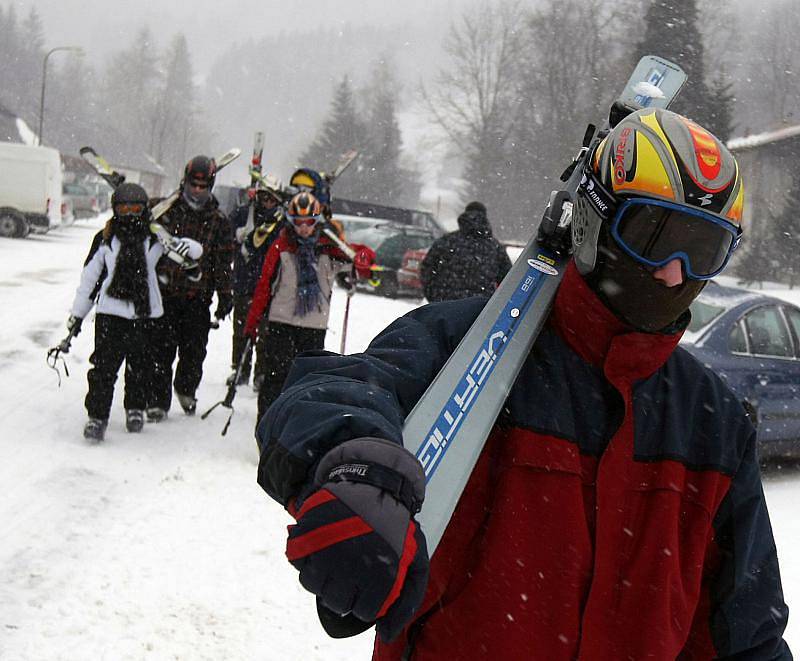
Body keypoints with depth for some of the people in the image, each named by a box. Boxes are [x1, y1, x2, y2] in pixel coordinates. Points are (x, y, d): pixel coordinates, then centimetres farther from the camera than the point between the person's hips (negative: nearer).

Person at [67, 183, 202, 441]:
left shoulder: (155, 237, 3)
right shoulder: (105, 239, 5)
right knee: (104, 365, -8)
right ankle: (97, 415, -2)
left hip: (145, 313, 1)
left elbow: (196, 250, 3)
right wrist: (77, 313, 12)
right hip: (111, 311, -1)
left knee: (140, 364, 10)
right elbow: (89, 277, 12)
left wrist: (186, 246, -23)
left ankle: (135, 409, 30)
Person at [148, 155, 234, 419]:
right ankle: (158, 400, 4)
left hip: (198, 298, 1)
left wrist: (225, 296, 0)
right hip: (164, 292, -1)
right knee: (162, 350, -4)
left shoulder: (219, 221, 6)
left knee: (194, 350, 6)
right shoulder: (167, 210, 4)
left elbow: (223, 263, 6)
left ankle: (186, 389, 31)